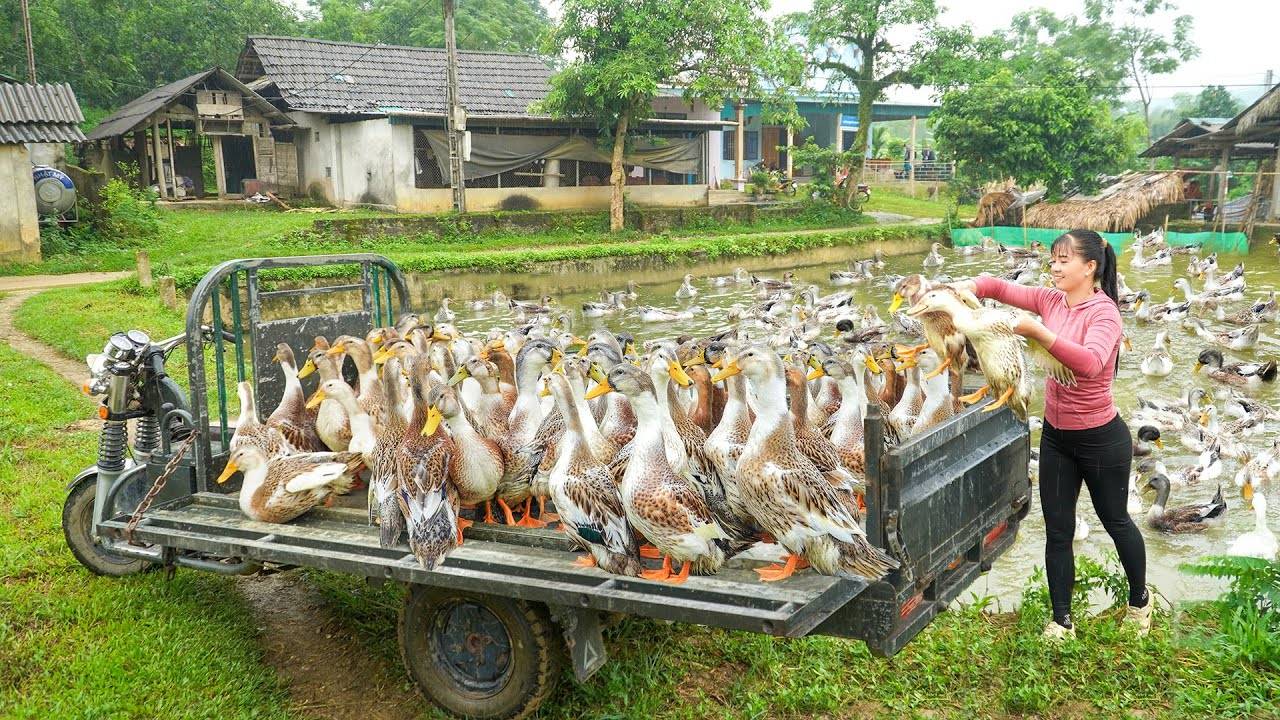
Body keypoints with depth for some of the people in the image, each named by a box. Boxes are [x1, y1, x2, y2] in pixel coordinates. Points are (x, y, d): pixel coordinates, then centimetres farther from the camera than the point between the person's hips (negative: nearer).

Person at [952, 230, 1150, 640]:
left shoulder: (1103, 312, -20)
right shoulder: (1052, 301, -2)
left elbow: (1090, 362, -38)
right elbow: (1001, 288, -1)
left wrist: (1038, 333, -46)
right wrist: (965, 288, -21)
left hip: (1100, 438, -6)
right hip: (1056, 436, 6)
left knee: (1115, 521, 16)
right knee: (1057, 531, 8)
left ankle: (1139, 600, 41)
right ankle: (1061, 622, 20)